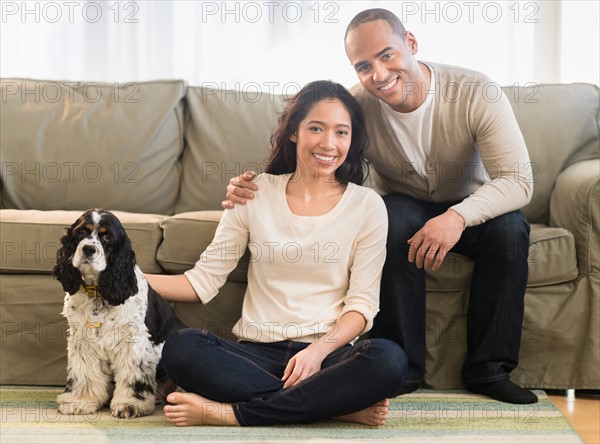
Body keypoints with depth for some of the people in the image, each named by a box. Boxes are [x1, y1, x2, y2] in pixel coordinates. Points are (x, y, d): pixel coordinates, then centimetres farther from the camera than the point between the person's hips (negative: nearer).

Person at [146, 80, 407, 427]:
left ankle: (232, 413, -26)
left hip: (330, 351, -1)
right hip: (259, 352, 1)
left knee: (388, 359, -34)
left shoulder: (367, 205, 5)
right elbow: (204, 280, 5)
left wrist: (319, 350, -18)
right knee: (181, 348, -29)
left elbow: (362, 302, 0)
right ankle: (341, 407, -26)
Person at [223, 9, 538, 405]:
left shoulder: (476, 93, -23)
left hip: (469, 210, 0)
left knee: (510, 227, -32)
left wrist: (458, 216, -48)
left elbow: (518, 180, -29)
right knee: (394, 219, -35)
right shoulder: (355, 106, -19)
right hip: (405, 209, 0)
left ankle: (489, 368, -18)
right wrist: (251, 188, -40)